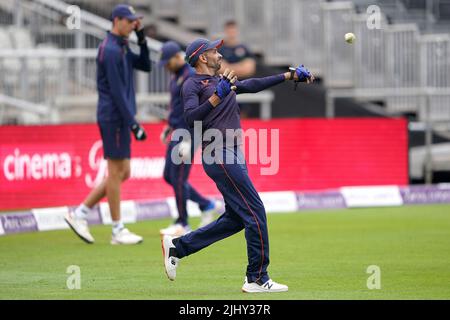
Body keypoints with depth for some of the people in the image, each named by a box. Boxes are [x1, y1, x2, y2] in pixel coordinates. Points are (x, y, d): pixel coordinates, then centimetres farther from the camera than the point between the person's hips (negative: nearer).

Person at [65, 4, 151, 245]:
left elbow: (145, 66, 19)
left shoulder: (122, 48, 16)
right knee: (116, 173, -4)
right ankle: (118, 231, 2)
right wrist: (133, 124, -19)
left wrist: (141, 38, 7)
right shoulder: (110, 50, -14)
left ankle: (80, 213, 12)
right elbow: (117, 92, -18)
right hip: (114, 117, -10)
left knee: (122, 173, 11)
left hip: (120, 119, 10)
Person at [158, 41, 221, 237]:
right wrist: (168, 127, 20)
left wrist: (188, 140, -23)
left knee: (178, 177, -6)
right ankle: (207, 206, 20)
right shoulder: (176, 76, 14)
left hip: (188, 134, -10)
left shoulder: (191, 77, -16)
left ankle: (183, 224, 4)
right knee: (169, 176, 10)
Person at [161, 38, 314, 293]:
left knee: (236, 218, 10)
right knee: (255, 211, -10)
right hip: (219, 155, -10)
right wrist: (218, 95, -24)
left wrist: (290, 76, 22)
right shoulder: (193, 84, -2)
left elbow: (253, 85, 26)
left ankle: (177, 246, 18)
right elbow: (191, 118, -16)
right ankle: (257, 279, -6)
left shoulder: (223, 82, 24)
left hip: (234, 156, 10)